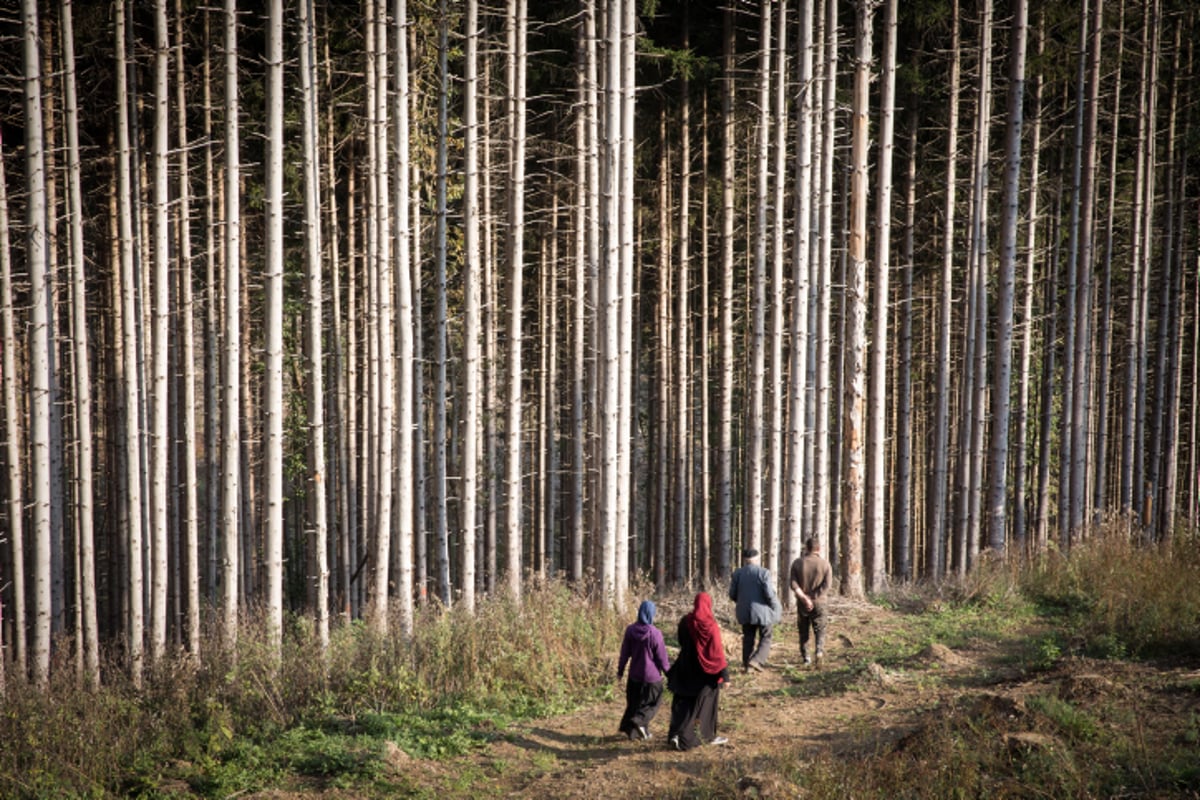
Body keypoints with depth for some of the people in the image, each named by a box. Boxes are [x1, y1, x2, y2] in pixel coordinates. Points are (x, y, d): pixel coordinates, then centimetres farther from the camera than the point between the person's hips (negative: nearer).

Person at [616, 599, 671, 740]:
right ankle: (639, 721, -9)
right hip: (651, 675, -4)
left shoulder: (630, 630, -7)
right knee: (653, 702, 12)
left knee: (634, 702, 17)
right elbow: (662, 656, -11)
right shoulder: (654, 633, -19)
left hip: (634, 675, 4)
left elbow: (624, 653, 1)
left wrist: (620, 671, 12)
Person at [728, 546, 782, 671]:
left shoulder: (738, 573, 0)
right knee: (765, 639, 7)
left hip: (745, 612, 4)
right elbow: (769, 594, -16)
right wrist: (776, 608, 0)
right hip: (762, 611, -4)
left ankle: (746, 664, 15)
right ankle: (756, 660, -9)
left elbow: (732, 594, 3)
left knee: (748, 639, 15)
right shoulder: (763, 573, -12)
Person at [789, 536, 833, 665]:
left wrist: (804, 598, -14)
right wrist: (814, 596, -11)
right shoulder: (824, 564, -3)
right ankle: (820, 650, -20)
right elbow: (827, 584, -12)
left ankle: (805, 657, 13)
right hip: (819, 602, -1)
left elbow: (794, 584, -10)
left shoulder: (797, 563, -1)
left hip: (802, 603, 1)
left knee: (803, 631, 12)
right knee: (819, 630, 4)